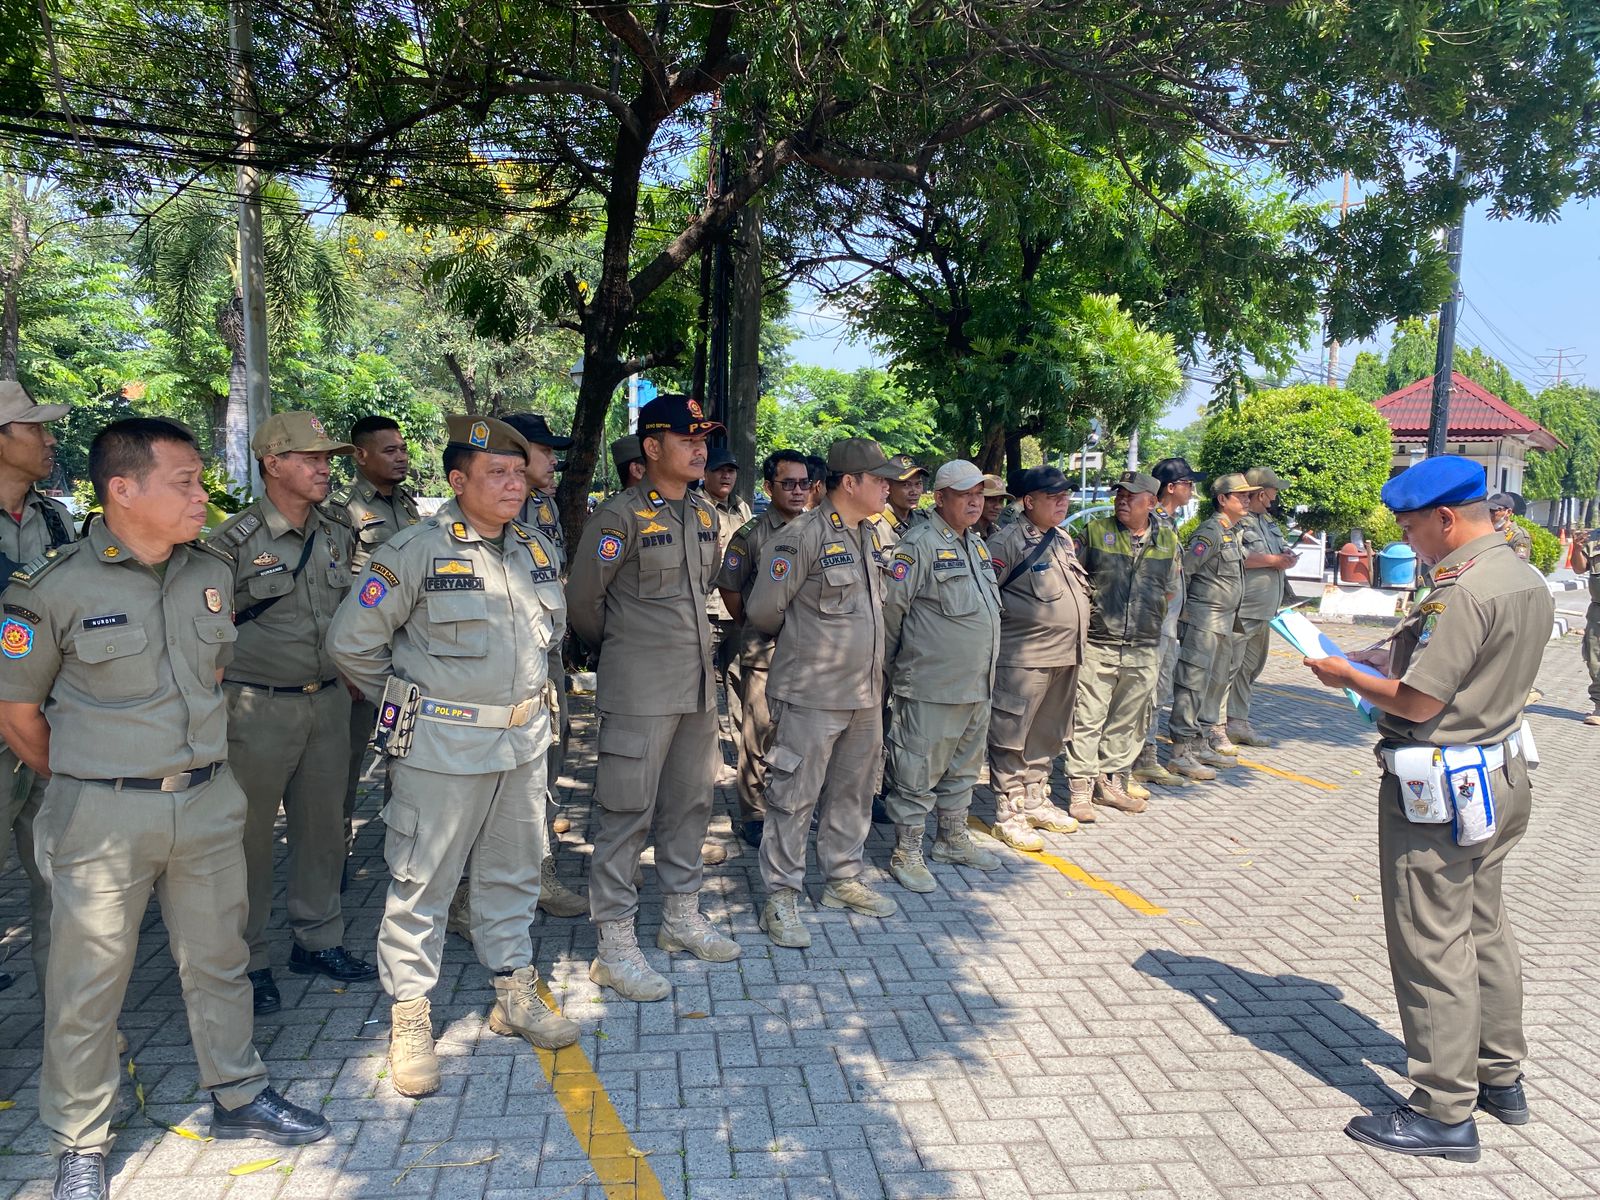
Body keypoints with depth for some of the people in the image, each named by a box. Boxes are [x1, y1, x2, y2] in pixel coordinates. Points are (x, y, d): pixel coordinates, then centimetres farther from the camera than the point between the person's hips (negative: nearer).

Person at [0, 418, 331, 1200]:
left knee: (218, 960, 16)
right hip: (101, 818, -4)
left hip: (208, 803, 4)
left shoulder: (211, 573, 2)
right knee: (88, 983, 9)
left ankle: (238, 1096, 34)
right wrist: (86, 783, 5)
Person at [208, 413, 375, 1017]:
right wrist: (221, 702, -7)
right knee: (249, 833, 5)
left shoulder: (337, 532, 6)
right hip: (258, 709, -5)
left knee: (322, 824, 14)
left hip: (329, 701, 5)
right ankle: (246, 960, 21)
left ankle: (317, 939, 29)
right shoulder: (233, 541, -11)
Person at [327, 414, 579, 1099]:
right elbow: (351, 641, -9)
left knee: (514, 870, 16)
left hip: (525, 739, 6)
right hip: (443, 746, -6)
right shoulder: (417, 552, -13)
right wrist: (407, 705, 0)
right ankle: (409, 1017, 18)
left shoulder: (538, 550, 6)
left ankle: (514, 992, 32)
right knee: (422, 879, 3)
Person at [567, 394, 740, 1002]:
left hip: (698, 684, 7)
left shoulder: (706, 515, 10)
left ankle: (681, 916, 32)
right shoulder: (621, 515, -12)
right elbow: (582, 599, -6)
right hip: (639, 690, -7)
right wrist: (618, 646, 8)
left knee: (689, 803, 16)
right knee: (628, 812, -1)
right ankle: (615, 944, 11)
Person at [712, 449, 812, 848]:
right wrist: (752, 629, 7)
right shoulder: (752, 534, -4)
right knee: (760, 732, 0)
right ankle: (754, 815, 12)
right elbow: (728, 587, 1)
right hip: (764, 650, -4)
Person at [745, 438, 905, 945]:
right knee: (795, 797, 1)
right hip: (812, 695, -8)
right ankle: (781, 898, 12)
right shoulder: (801, 536, -15)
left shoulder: (867, 534, 11)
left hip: (865, 693, 8)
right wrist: (799, 638, 6)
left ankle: (844, 880, 33)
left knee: (852, 793, 18)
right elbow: (763, 610, -12)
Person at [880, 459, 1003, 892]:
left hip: (977, 685, 9)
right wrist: (894, 666, -5)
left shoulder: (977, 544, 13)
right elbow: (890, 606, -14)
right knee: (917, 772, 0)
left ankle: (953, 838, 36)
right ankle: (906, 853, 12)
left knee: (963, 767, 20)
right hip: (932, 687, -9)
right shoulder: (919, 544, -14)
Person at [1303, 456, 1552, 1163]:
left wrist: (1348, 676, -8)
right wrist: (1389, 663, 9)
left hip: (1439, 792, -10)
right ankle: (1500, 1077, 36)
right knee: (1484, 929, 22)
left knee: (1432, 946, 1)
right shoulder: (1528, 580, 7)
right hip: (1502, 777, 10)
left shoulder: (1463, 589, -24)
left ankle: (1445, 1113, 11)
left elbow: (1418, 702, -24)